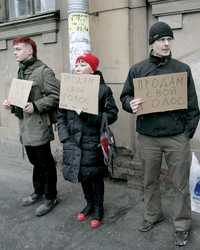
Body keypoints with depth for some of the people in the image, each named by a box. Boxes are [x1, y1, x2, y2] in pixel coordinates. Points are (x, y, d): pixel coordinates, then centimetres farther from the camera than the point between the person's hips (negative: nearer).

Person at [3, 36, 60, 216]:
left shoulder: (43, 71, -11)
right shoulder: (21, 71, 15)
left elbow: (55, 96, -17)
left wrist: (35, 106, -24)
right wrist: (12, 104, 5)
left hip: (39, 125, -8)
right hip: (25, 125, 8)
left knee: (45, 162, 3)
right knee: (35, 161, 19)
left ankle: (51, 197, 18)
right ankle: (38, 192, 35)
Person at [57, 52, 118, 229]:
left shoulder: (103, 89, -6)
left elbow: (112, 114, -9)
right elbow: (61, 115, 6)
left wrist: (89, 116, -20)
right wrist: (65, 137, -4)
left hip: (94, 142, -4)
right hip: (74, 141, 4)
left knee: (96, 176, 8)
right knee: (82, 175, 17)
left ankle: (98, 209, 29)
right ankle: (89, 204, 39)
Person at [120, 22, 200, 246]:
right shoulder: (137, 70, 4)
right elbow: (124, 97, 8)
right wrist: (131, 104, -15)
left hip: (177, 138, -1)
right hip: (147, 138, 1)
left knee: (181, 184, 7)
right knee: (150, 182, 15)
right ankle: (152, 215, 36)